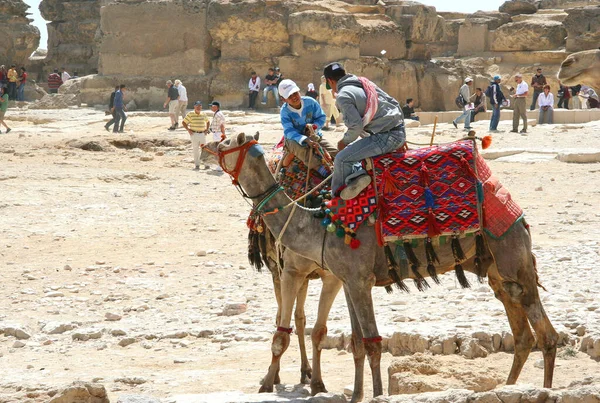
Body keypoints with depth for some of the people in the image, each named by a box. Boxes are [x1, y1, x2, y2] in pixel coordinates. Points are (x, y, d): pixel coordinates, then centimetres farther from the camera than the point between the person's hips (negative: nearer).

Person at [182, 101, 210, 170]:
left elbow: (208, 122, 25)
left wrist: (207, 129, 12)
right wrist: (188, 130, -6)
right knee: (196, 150, 2)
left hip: (202, 134, 3)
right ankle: (197, 165, 7)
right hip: (194, 134, -3)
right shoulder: (190, 114, -4)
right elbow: (183, 122, 2)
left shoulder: (203, 114, 7)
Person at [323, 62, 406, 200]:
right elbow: (394, 103, 22)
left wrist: (344, 141, 2)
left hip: (386, 138, -9)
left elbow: (356, 126, -18)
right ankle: (358, 174, 0)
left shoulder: (343, 96, -8)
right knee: (352, 149, 23)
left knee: (342, 159, -8)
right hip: (400, 133, 9)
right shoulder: (365, 84, 18)